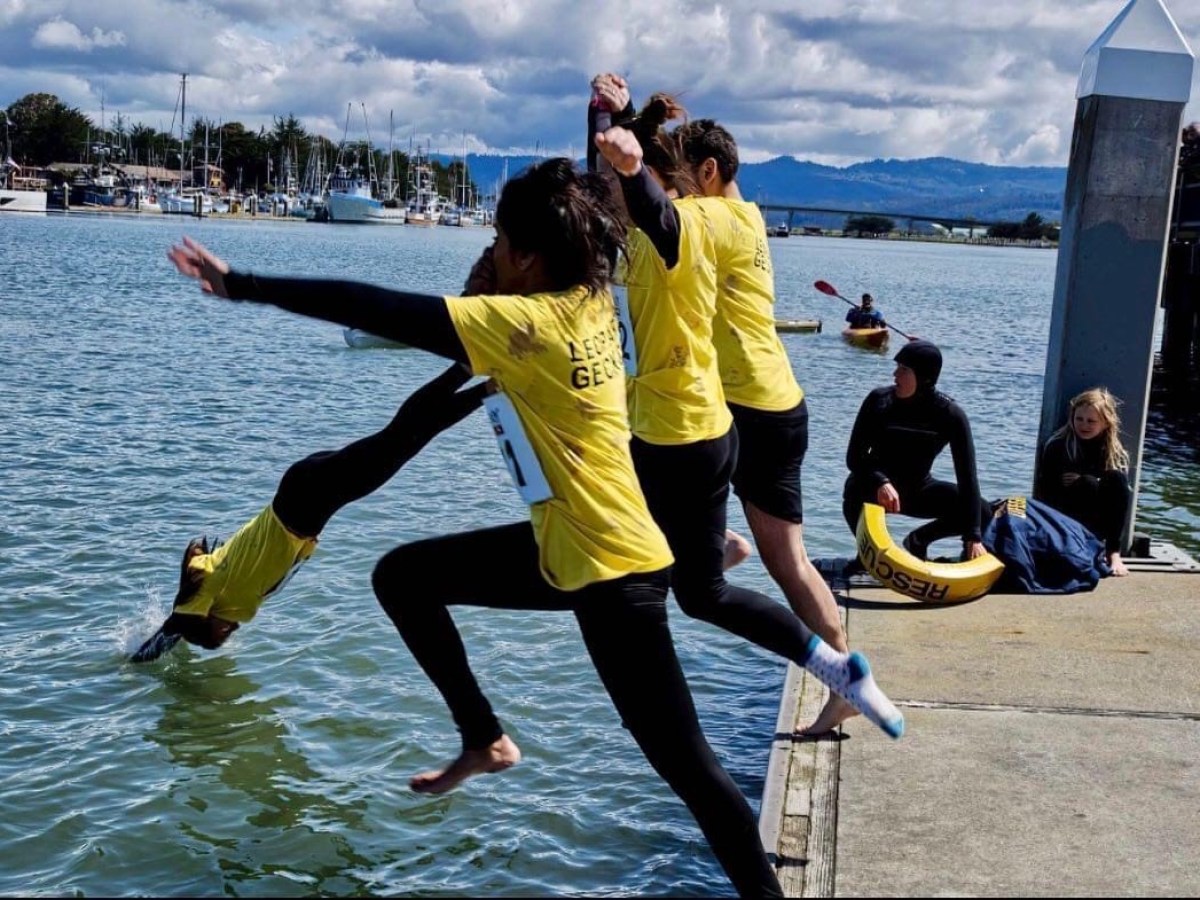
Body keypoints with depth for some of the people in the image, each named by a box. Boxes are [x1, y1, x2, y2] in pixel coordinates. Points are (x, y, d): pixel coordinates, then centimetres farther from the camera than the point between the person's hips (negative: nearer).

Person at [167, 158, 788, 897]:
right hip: (564, 546, 9)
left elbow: (381, 311, -24)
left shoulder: (529, 323, -22)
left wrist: (241, 285, -18)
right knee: (403, 576, 11)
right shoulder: (586, 298, 0)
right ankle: (486, 741, 22)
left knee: (687, 765, -1)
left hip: (614, 570, -9)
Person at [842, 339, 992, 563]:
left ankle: (917, 541, 5)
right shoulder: (879, 401, -18)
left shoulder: (950, 415, -19)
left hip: (916, 489, 2)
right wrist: (881, 482, -40)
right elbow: (854, 457, -18)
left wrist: (973, 537, -28)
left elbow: (967, 475, -21)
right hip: (874, 488, -2)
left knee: (983, 512, -17)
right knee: (855, 498, -37)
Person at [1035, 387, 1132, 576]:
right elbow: (1044, 493, -12)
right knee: (1089, 484, -30)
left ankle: (1112, 552, -23)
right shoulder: (1057, 446, -10)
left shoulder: (1117, 454, -4)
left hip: (1098, 529, 3)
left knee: (1117, 478, -24)